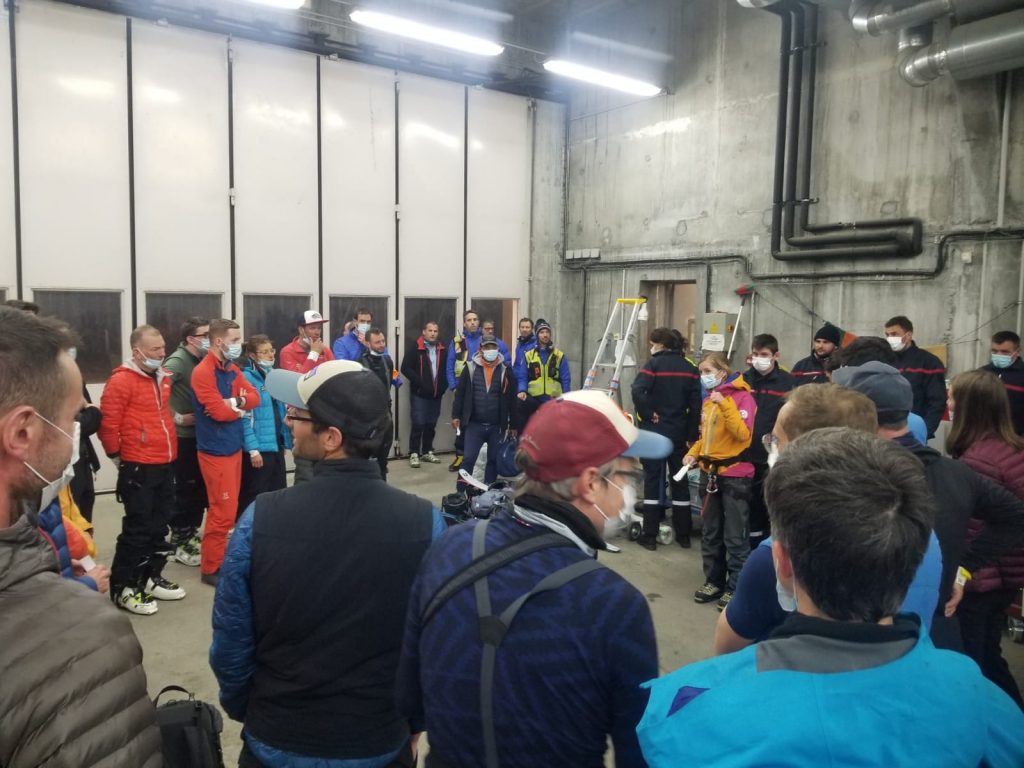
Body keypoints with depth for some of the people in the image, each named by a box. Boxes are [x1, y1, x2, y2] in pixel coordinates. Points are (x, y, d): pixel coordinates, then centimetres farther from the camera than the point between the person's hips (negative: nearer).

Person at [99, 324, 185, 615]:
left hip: (166, 465, 8)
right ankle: (122, 587, 11)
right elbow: (107, 425, -14)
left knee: (160, 525, 15)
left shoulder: (163, 377, 11)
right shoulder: (121, 380, -14)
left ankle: (151, 578, 28)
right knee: (137, 528, -1)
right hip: (138, 469, -7)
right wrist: (119, 458, -4)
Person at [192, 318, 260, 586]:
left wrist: (237, 401, -16)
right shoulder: (203, 372, -16)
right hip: (216, 450, -8)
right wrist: (241, 411, -4)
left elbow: (255, 397, 4)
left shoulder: (232, 369, 10)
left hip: (234, 447, 8)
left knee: (228, 509, 15)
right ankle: (211, 568, 6)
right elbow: (219, 411, -23)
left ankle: (220, 558, 27)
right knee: (223, 512, -5)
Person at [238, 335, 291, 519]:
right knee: (255, 497, 1)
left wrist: (286, 440, 15)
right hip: (259, 447, -8)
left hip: (276, 444, 8)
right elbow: (245, 417, -15)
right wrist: (253, 449, -19)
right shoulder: (246, 378, -11)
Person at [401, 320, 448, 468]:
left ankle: (427, 452, 22)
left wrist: (443, 386, 2)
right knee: (418, 424, -4)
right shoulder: (415, 349, -6)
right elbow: (405, 368, -11)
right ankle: (414, 454, 4)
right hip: (419, 394, -5)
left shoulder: (443, 350, 9)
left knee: (431, 424, 11)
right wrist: (420, 383, -16)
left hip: (436, 394, 5)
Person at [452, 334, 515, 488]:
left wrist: (513, 425, 4)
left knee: (494, 460, 10)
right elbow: (460, 393, 3)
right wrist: (456, 416, -3)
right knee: (468, 459, -3)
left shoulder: (505, 370, 2)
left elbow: (511, 399, 4)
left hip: (497, 426, 2)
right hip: (474, 424, -1)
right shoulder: (470, 368, 0)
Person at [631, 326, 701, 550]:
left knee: (652, 479, 1)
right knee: (680, 481, 12)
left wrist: (647, 414, -12)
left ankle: (649, 536, 3)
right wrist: (692, 436, 4)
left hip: (654, 431, -4)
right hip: (679, 433, 4)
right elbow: (696, 405, 2)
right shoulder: (690, 369, 6)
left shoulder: (654, 364, -8)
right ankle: (683, 535, 18)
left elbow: (637, 391, -25)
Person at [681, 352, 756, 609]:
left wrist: (724, 404, -26)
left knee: (735, 536, 1)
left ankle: (736, 587, 11)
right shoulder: (708, 400, 12)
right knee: (710, 533, 14)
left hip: (735, 474, -7)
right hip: (709, 472, 8)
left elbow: (743, 434, -22)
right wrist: (693, 453, 4)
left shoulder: (743, 397, -11)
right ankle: (714, 580, 26)